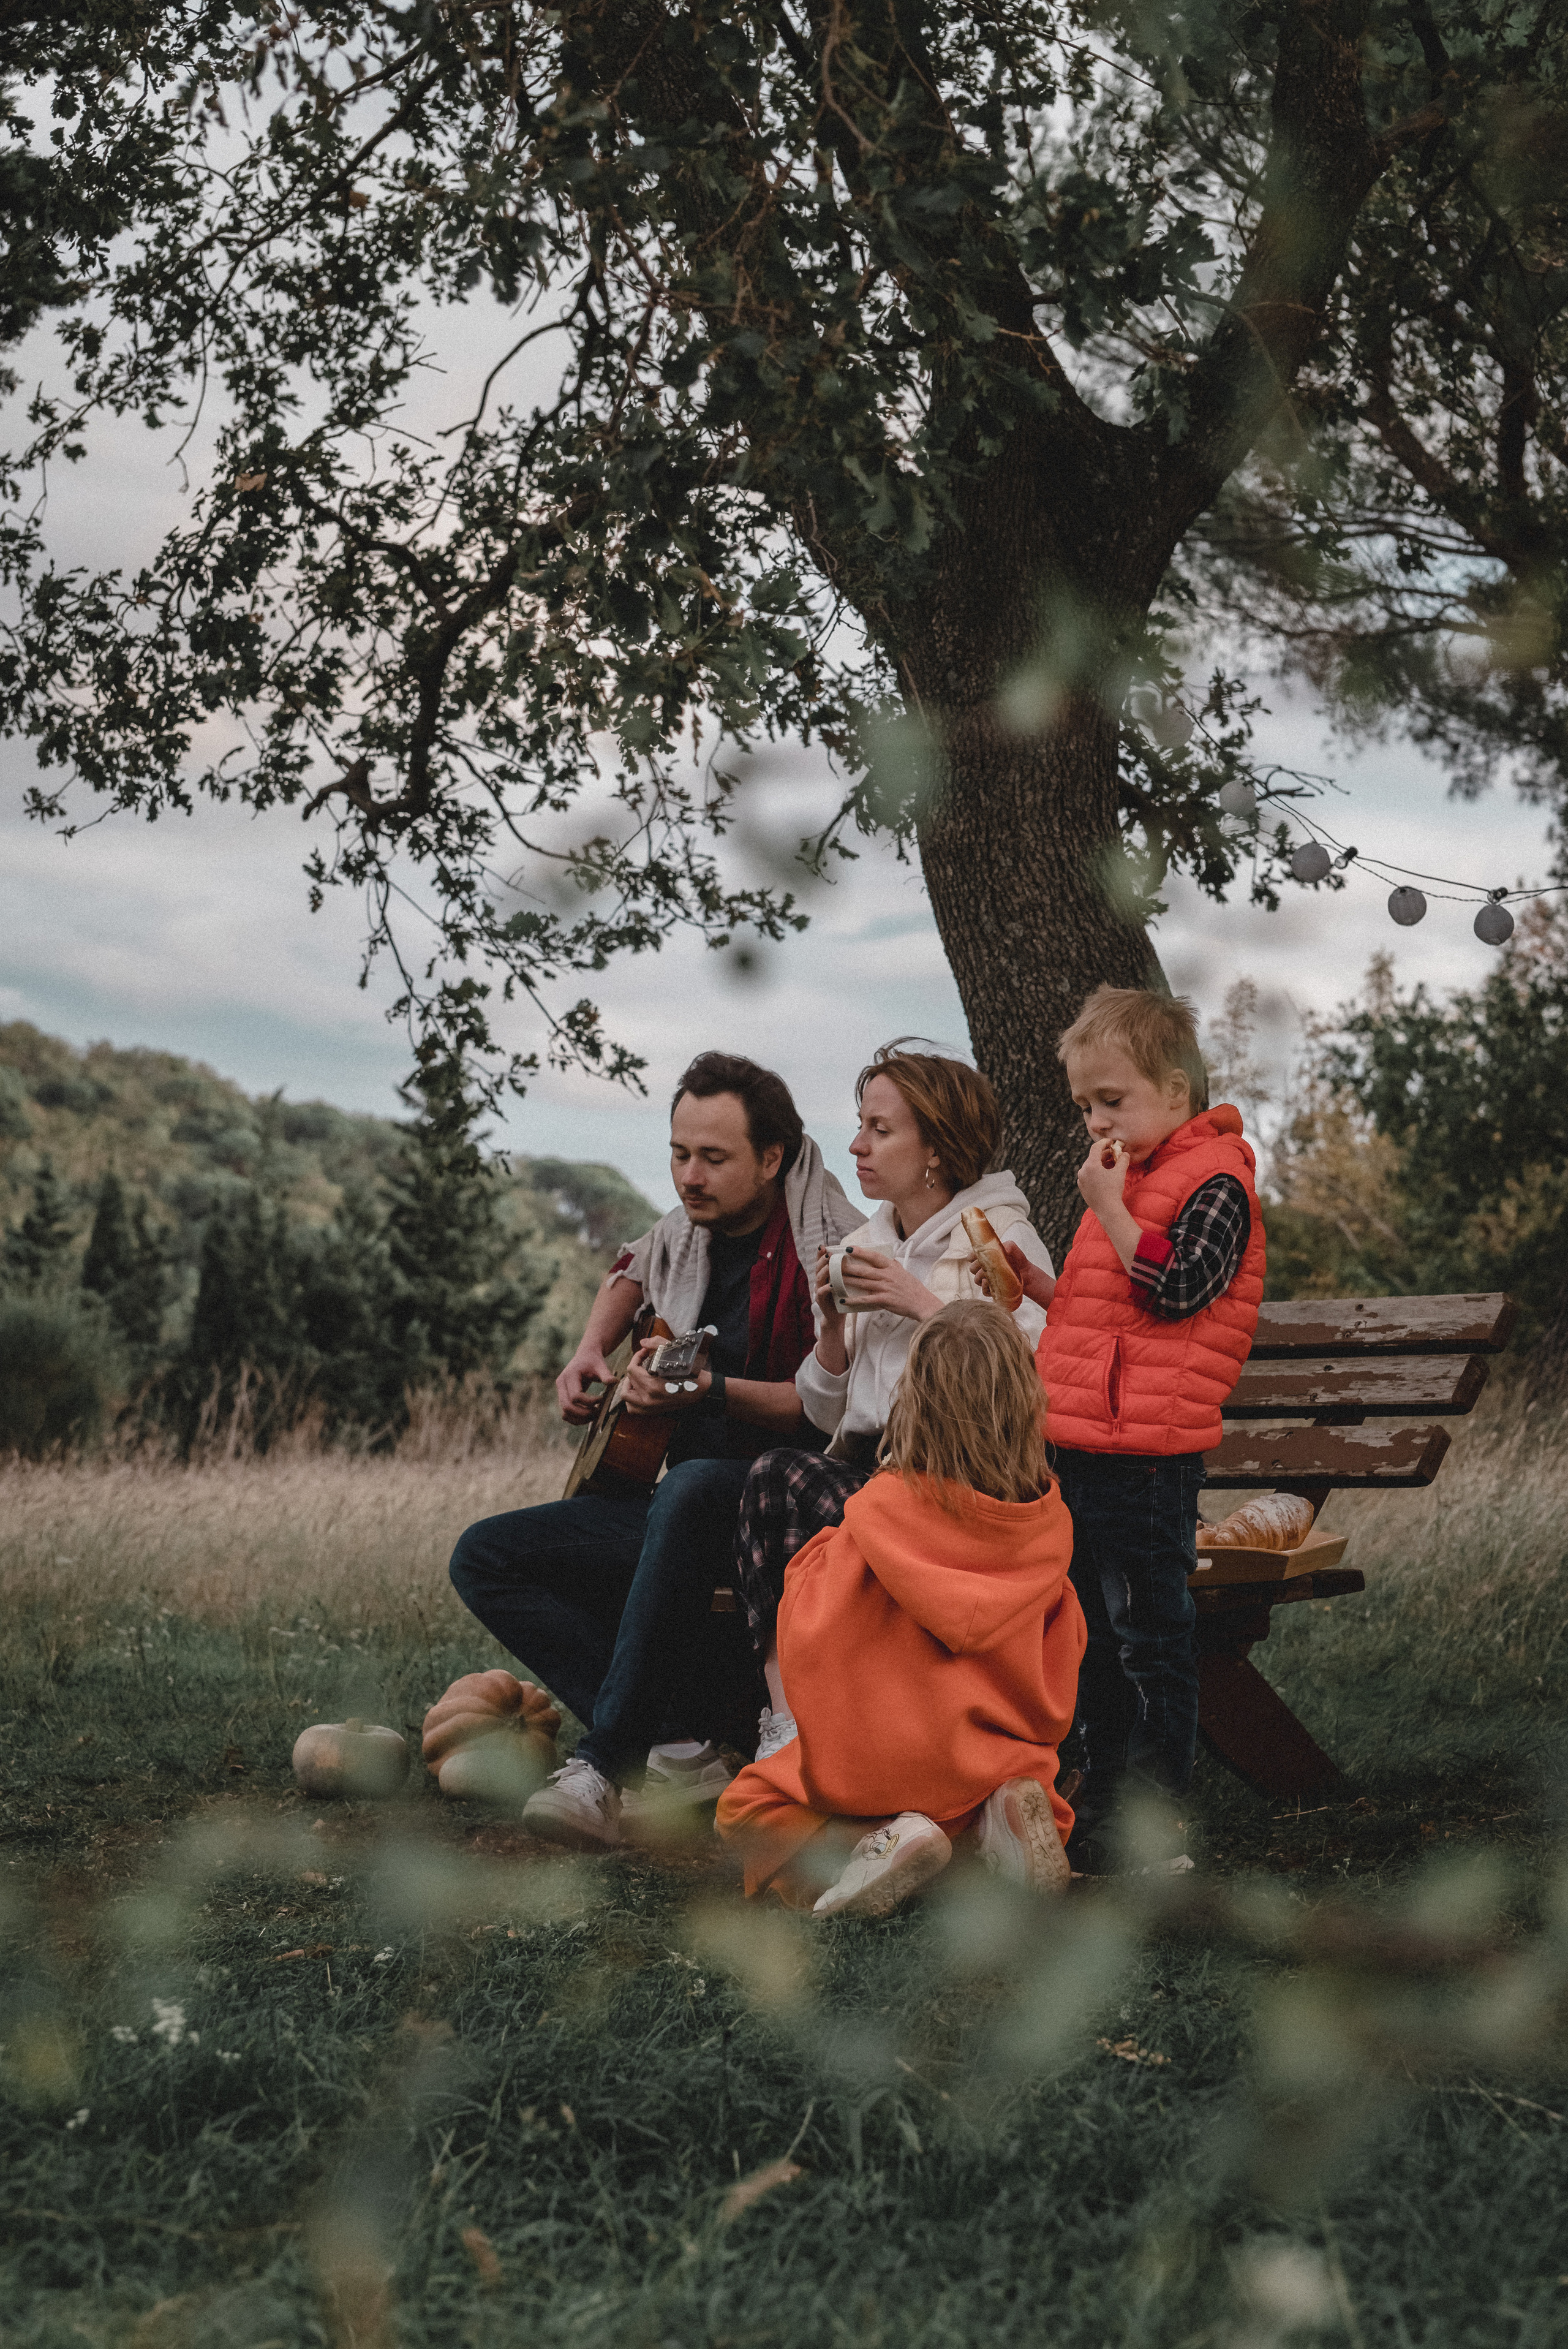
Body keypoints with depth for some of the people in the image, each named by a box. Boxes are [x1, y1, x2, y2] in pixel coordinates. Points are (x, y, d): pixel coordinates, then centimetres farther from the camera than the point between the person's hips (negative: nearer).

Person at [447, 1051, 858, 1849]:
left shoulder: (823, 1249, -14)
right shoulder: (688, 1233, 9)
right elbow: (631, 1270, 33)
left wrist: (713, 1391, -33)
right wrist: (590, 1352, 16)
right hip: (675, 1507, 9)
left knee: (689, 1492, -42)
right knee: (486, 1558, -5)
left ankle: (604, 1766, -36)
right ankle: (682, 1742, -20)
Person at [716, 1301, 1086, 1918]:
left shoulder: (881, 1508, -19)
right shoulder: (1050, 1520, -7)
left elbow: (810, 1642, -12)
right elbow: (1064, 1650, 4)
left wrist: (817, 1553, 5)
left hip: (884, 1760, -4)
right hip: (1002, 1753, 4)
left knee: (745, 1807, 18)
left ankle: (881, 1837, -11)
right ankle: (1004, 1809, -2)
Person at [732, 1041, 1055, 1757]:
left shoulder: (999, 1235, 2)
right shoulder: (864, 1246, 21)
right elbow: (826, 1413, 20)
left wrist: (923, 1303, -14)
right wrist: (833, 1324, 1)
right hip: (869, 1466, 6)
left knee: (781, 1483, -31)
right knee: (774, 1476, -29)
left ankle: (790, 1720, -23)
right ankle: (791, 1715, -31)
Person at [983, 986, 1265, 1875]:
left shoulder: (1215, 1181, -9)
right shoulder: (1128, 1177, 19)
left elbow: (1174, 1291, -20)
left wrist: (1108, 1206, -19)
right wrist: (1039, 1285, 10)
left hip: (1148, 1456, -9)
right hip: (1080, 1446, 9)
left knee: (1153, 1637, -1)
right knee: (1096, 1638, 16)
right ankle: (1101, 1800, 27)